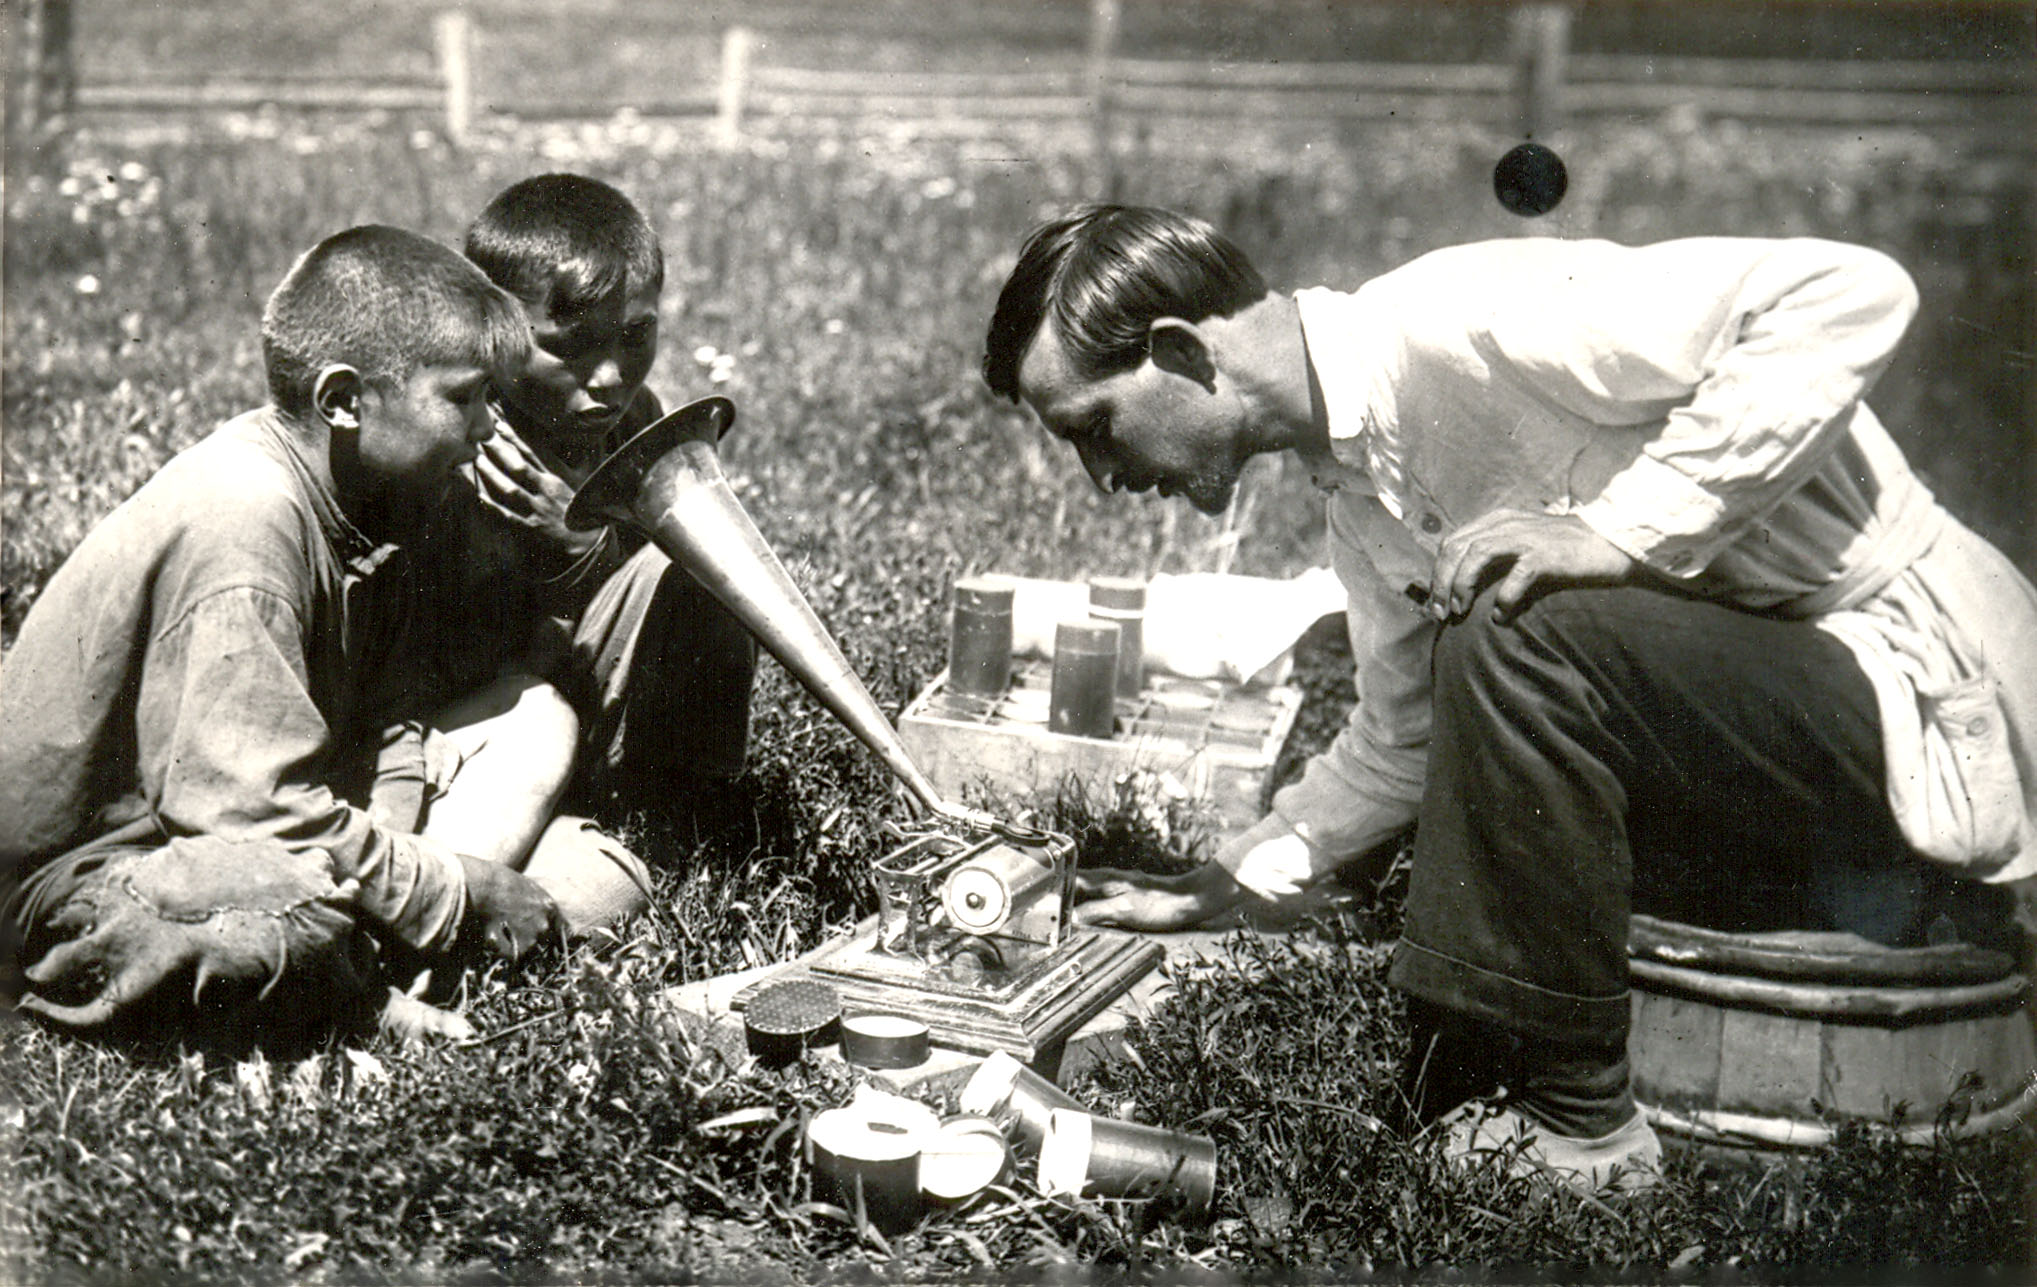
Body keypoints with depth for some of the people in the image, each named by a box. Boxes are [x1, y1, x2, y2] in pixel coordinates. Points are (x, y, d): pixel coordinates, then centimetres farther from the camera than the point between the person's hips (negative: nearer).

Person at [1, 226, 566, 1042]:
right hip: (88, 875, -9)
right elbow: (264, 807, -31)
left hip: (221, 834, 9)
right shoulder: (245, 524, -27)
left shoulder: (360, 499, 2)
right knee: (309, 935, -39)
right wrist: (461, 893, -22)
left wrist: (384, 834, -15)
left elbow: (392, 709, 6)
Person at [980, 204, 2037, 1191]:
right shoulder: (1356, 491, 7)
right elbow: (1407, 742, 20)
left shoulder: (1463, 326, -22)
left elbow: (1852, 293, -28)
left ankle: (1579, 1133, -16)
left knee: (1512, 629, -28)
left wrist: (1626, 532, -29)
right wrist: (1221, 885, 19)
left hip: (1926, 705, -9)